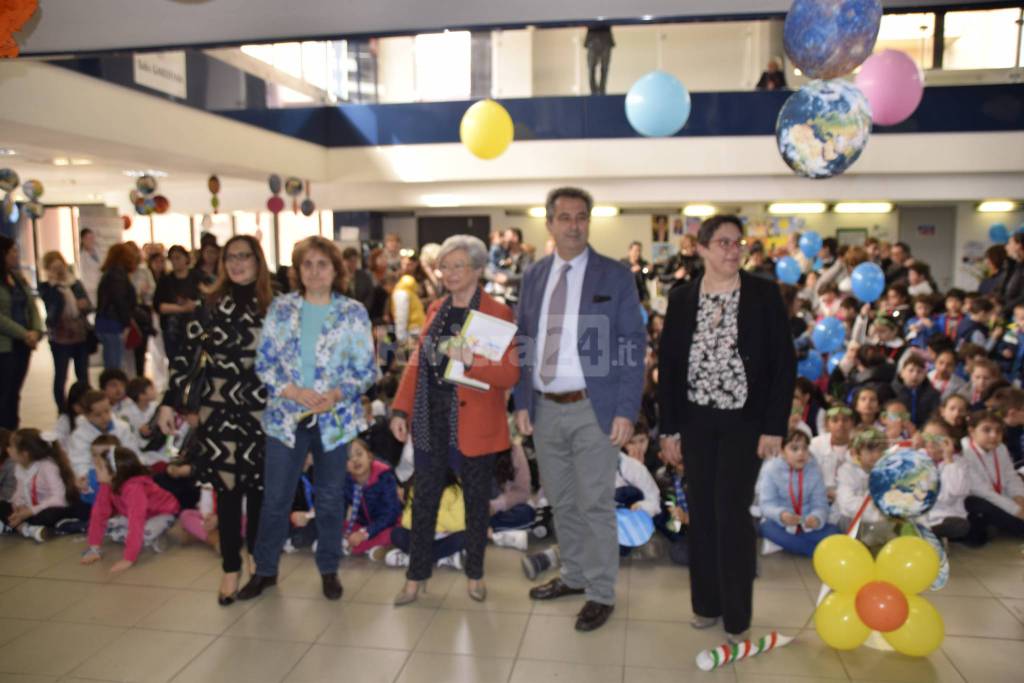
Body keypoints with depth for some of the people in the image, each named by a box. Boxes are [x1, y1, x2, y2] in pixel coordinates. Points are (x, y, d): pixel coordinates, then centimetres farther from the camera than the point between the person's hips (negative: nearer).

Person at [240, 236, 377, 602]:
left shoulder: (353, 313, -2)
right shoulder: (280, 308, 2)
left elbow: (367, 370, -3)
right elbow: (263, 361, 0)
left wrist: (337, 394, -19)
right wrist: (293, 391, -15)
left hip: (335, 418, -1)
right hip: (285, 416, 1)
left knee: (330, 498, 11)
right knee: (275, 498, 8)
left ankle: (329, 569, 29)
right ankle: (265, 569, 27)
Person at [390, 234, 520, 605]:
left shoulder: (498, 313, -9)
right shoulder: (436, 309, 10)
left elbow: (510, 374, -15)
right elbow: (416, 362, 11)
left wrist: (471, 361, -30)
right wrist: (401, 409, 4)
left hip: (474, 424, -4)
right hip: (430, 419, 5)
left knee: (476, 499, 11)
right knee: (424, 499, 11)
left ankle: (475, 574, 30)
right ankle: (415, 577, 26)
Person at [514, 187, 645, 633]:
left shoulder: (615, 277, -4)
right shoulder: (533, 277, 8)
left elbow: (633, 345, -6)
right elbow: (523, 342, 11)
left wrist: (626, 411, -12)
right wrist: (522, 402, 5)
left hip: (593, 409, -4)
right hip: (545, 409, 5)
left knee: (596, 505, 3)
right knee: (561, 502, 17)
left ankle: (601, 594, 20)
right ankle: (574, 575, 36)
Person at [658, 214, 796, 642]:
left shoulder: (764, 294, -4)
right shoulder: (681, 299, 2)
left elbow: (784, 362, -4)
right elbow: (669, 364, 5)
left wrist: (774, 426, -9)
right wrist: (669, 428, 2)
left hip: (744, 419, -3)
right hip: (696, 419, 3)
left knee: (732, 512, -4)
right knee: (701, 512, 9)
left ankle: (736, 615, 12)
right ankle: (707, 603, 24)